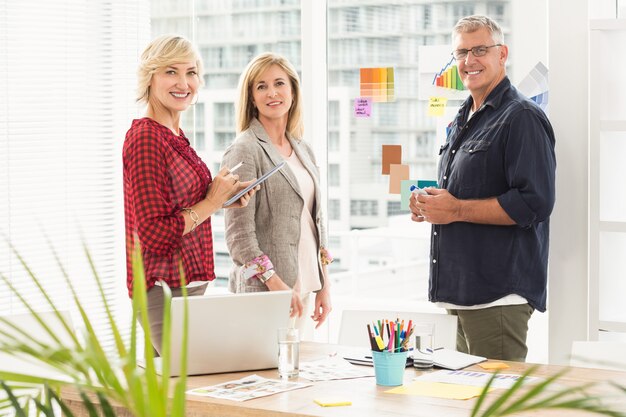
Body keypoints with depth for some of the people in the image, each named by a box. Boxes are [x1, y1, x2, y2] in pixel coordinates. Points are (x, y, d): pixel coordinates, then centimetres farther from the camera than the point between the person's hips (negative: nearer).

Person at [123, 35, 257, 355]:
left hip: (187, 285, 9)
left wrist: (221, 199, 5)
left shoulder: (174, 136, 13)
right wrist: (210, 203, -12)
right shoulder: (146, 138, -15)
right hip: (165, 289, -9)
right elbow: (154, 234, -20)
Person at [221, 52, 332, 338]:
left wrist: (324, 286, 14)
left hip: (303, 289, 7)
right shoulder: (244, 150, -7)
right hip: (264, 292, -7)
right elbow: (238, 232, -13)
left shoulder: (303, 151, 15)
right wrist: (275, 283, -19)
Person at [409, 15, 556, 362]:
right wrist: (429, 206, 8)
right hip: (462, 293, 9)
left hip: (499, 294, -9)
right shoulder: (461, 122, 20)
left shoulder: (522, 117, -10)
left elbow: (535, 202, -20)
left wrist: (456, 210, -17)